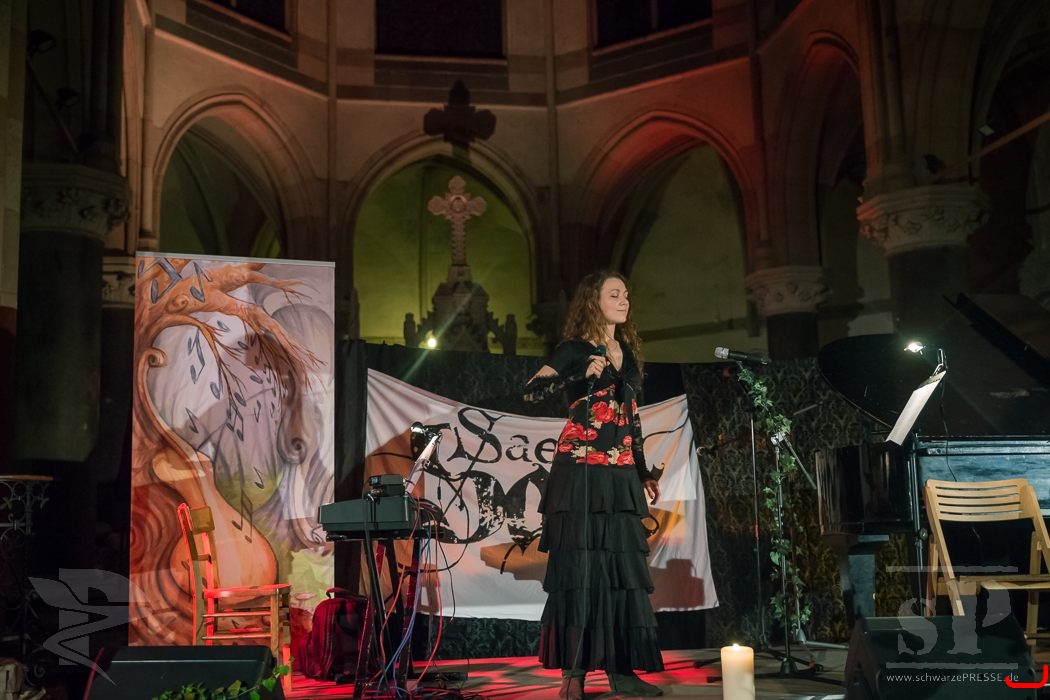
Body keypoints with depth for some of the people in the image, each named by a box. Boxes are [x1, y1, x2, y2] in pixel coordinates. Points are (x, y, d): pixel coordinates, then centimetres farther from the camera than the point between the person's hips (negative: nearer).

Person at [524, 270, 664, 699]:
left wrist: (644, 473, 17)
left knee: (622, 565, 3)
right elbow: (531, 390, -10)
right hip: (582, 469, -6)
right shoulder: (575, 349, 0)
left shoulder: (629, 354, 18)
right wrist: (584, 375, -18)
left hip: (621, 473, 6)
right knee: (581, 564, -7)